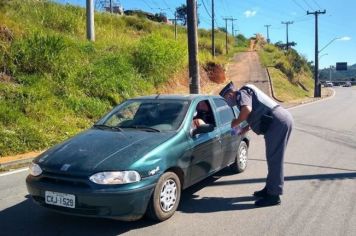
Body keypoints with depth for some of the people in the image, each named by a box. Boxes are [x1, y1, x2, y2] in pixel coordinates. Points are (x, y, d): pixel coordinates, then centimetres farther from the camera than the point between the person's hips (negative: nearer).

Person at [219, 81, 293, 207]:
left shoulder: (241, 93, -2)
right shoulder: (248, 92, 27)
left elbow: (247, 109, -23)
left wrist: (236, 122, -5)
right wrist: (247, 127, 28)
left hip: (278, 122, -10)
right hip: (284, 118, 10)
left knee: (274, 159, -6)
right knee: (273, 158, 17)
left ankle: (274, 195, -2)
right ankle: (270, 188, 27)